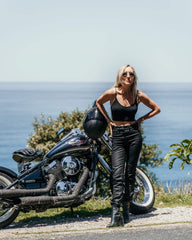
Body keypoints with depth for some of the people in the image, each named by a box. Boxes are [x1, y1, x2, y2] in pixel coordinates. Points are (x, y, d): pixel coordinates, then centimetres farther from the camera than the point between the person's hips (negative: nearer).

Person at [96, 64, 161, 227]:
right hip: (118, 136, -2)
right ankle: (116, 214, -20)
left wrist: (141, 119, 5)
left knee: (130, 174, 4)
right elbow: (99, 102, 18)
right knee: (117, 174, -13)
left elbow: (157, 109, 15)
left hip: (134, 135, 2)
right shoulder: (112, 93, -3)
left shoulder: (138, 95, 1)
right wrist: (109, 120, 10)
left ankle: (126, 211, 13)